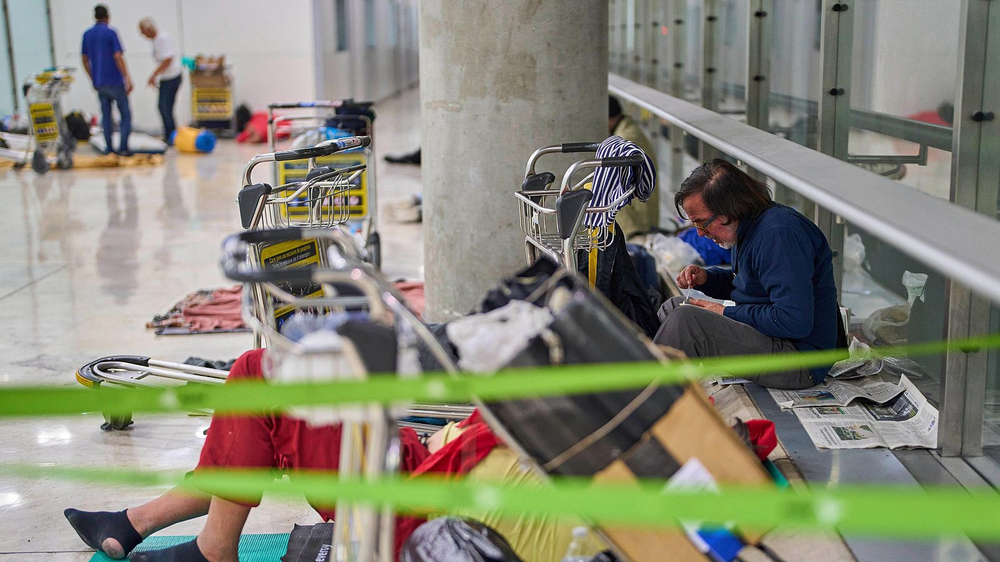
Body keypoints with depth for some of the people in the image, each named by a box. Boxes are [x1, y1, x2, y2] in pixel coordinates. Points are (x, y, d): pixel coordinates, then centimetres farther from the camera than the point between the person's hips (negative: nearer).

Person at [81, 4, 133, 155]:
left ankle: (109, 149, 11)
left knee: (106, 115, 11)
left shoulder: (87, 34, 8)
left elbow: (85, 59, 12)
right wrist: (127, 79, -12)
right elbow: (118, 57, -14)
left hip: (99, 84, 5)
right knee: (125, 114, 2)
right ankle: (123, 147, -6)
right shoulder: (111, 33, -8)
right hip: (115, 81, -5)